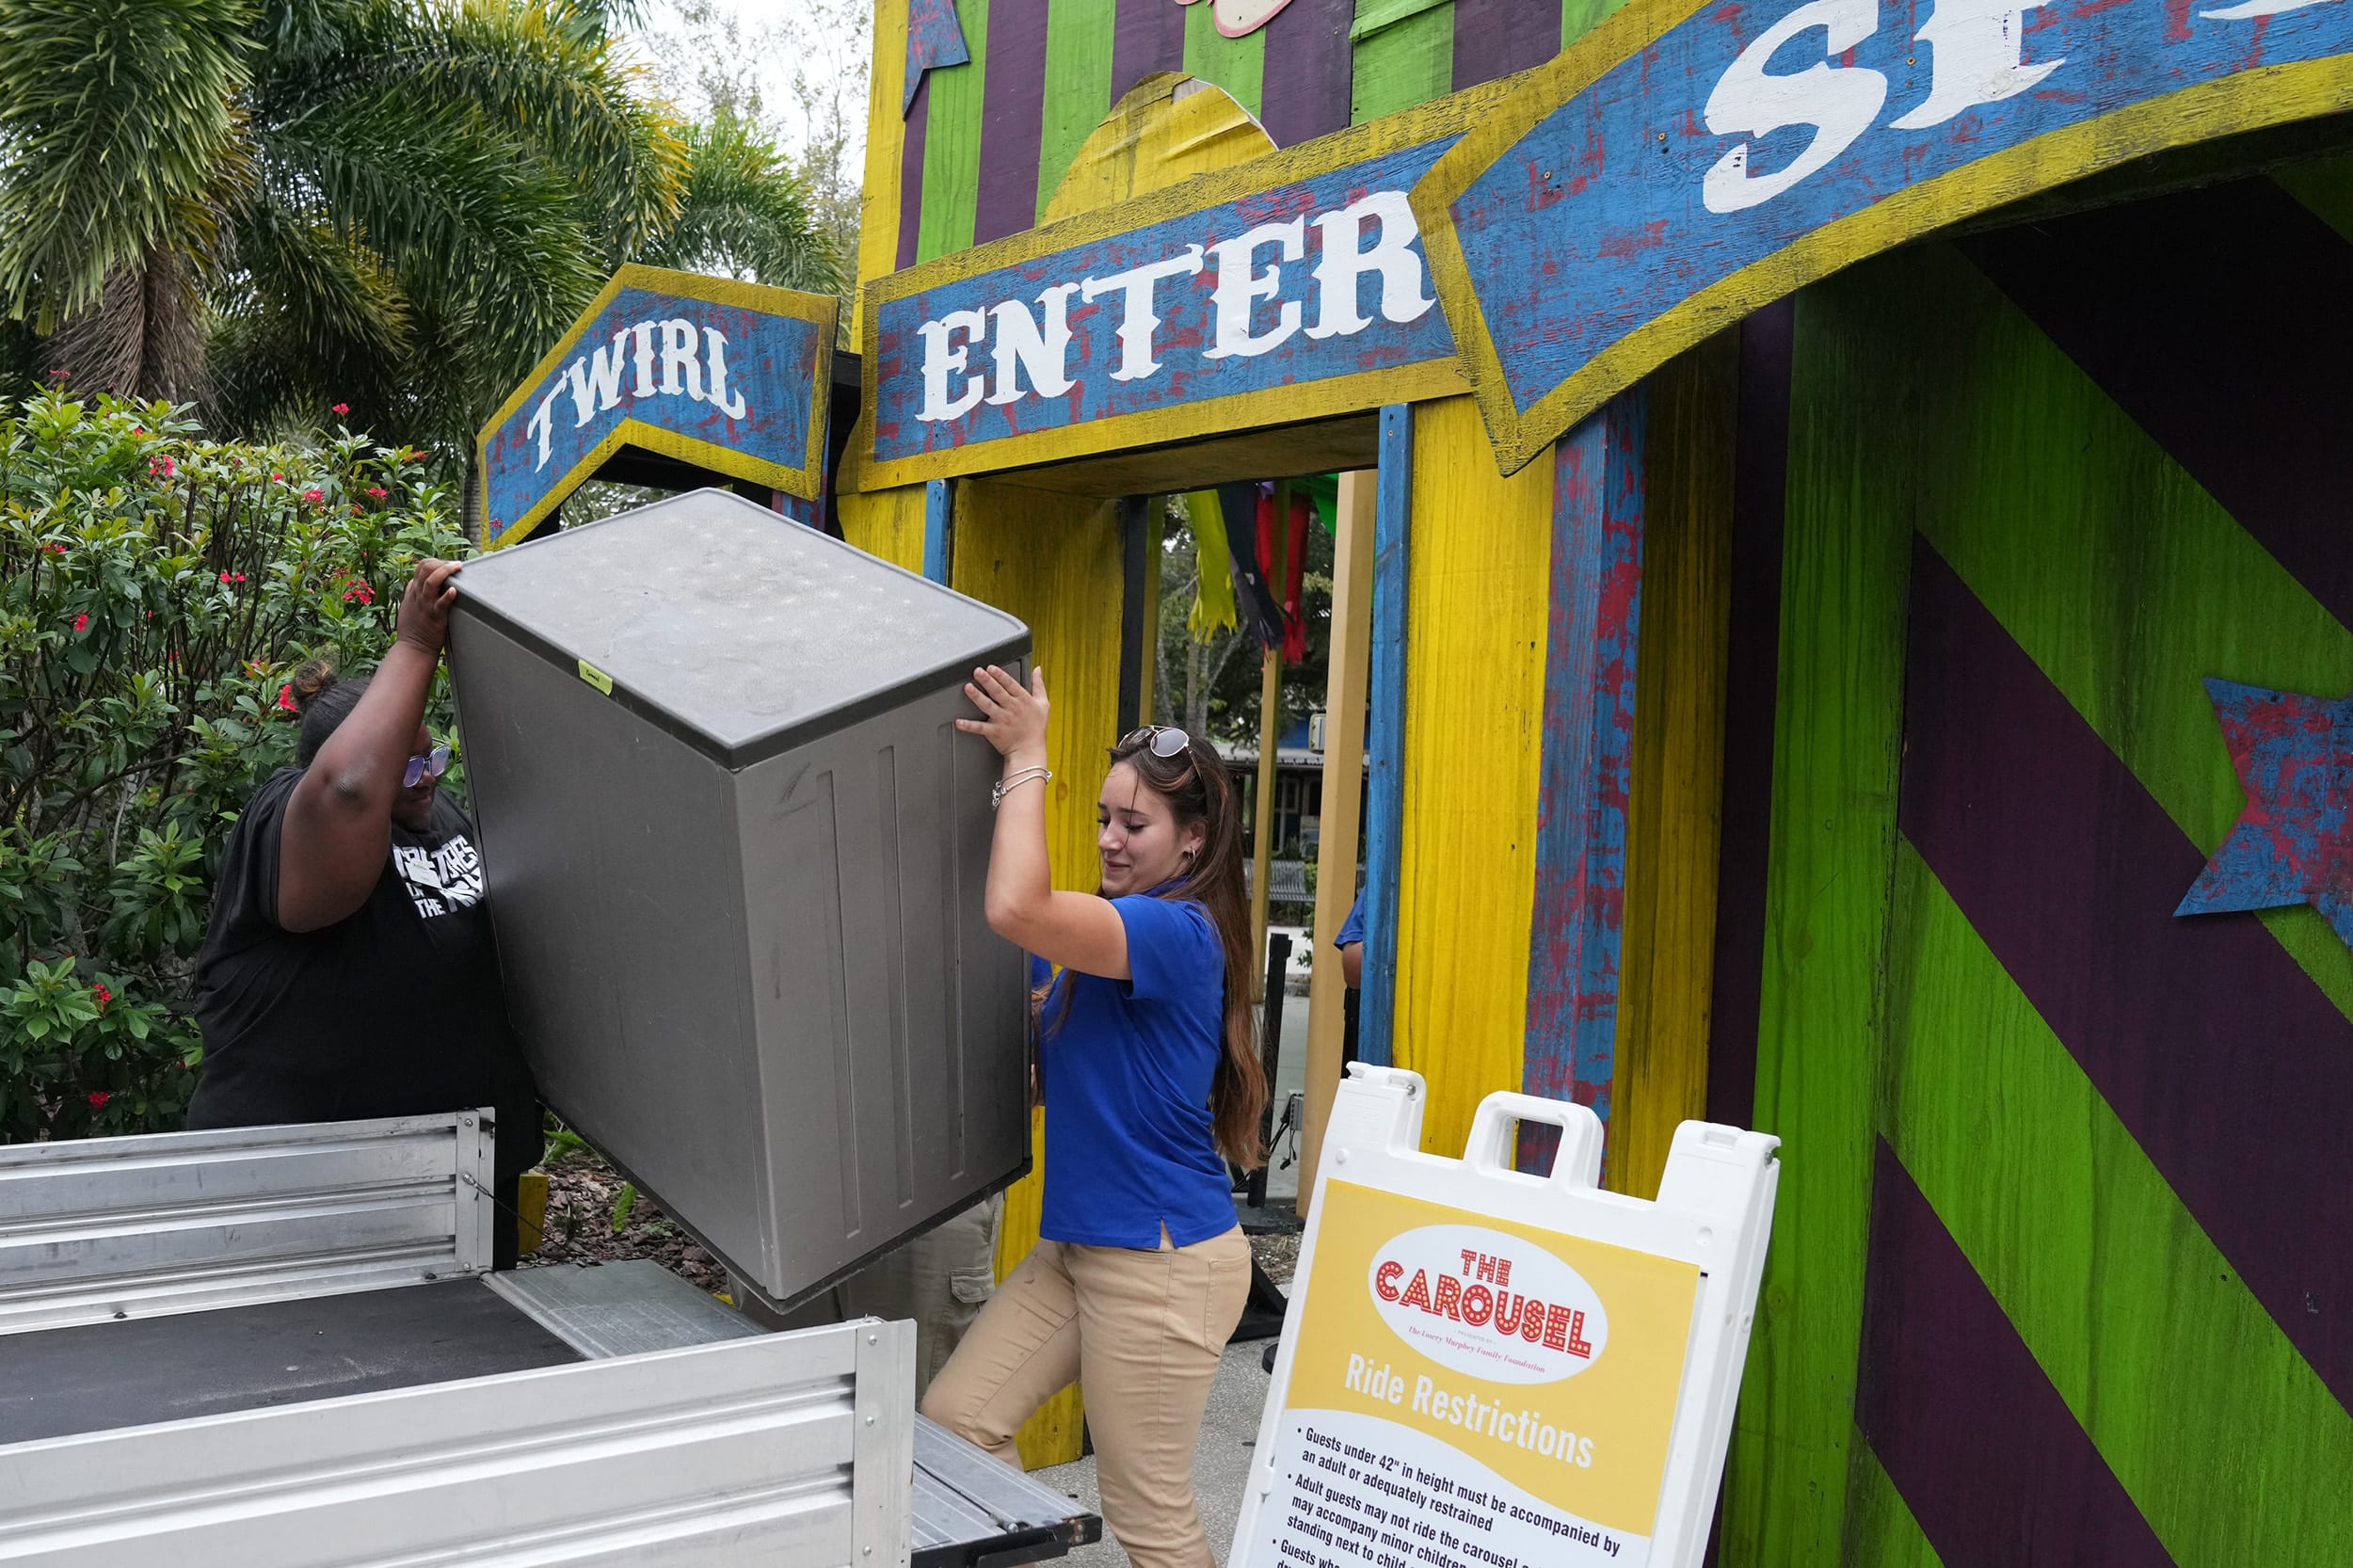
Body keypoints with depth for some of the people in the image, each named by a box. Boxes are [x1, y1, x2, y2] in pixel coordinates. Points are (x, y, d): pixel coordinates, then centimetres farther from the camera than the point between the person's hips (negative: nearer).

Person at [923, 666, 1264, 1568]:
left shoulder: (1180, 931, -19)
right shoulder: (1118, 933, 11)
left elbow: (1016, 909, -35)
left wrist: (1027, 757, -25)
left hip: (1164, 1261, -9)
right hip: (1075, 1246, 9)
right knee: (954, 1418, 6)